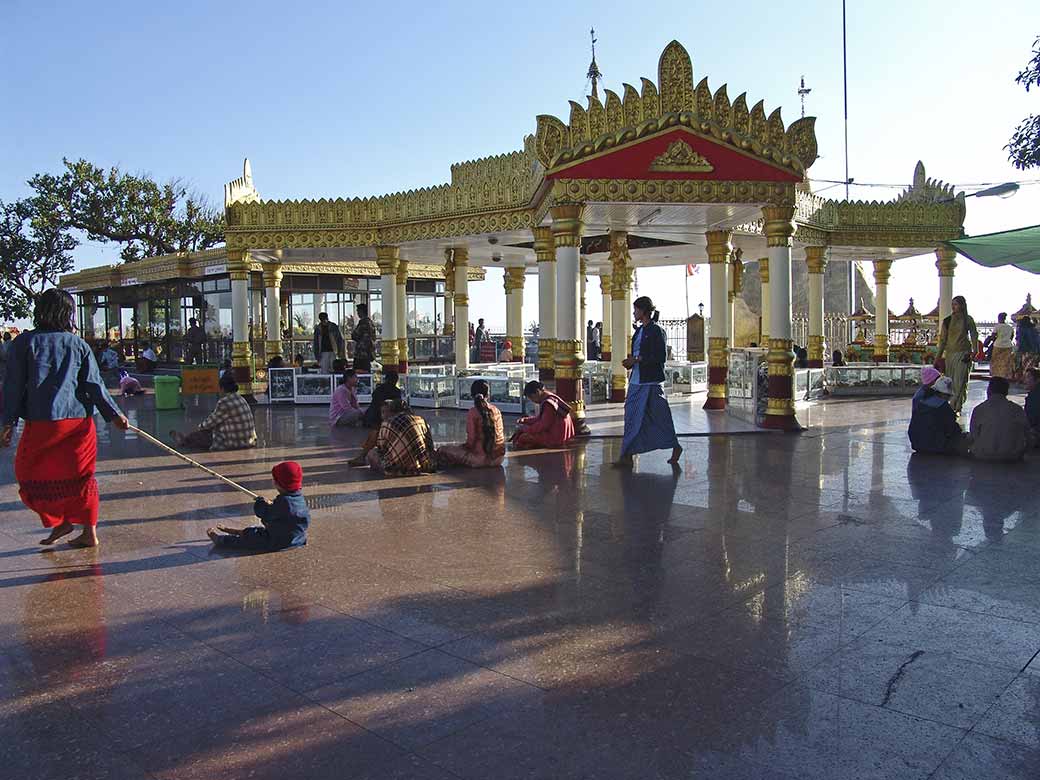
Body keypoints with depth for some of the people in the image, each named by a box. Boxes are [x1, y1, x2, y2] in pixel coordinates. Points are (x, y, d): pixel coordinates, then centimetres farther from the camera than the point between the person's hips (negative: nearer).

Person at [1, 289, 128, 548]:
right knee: (80, 476, 12)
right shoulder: (78, 344, 4)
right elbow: (94, 384, 1)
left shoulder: (23, 343, 0)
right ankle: (89, 532, 14)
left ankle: (60, 522, 11)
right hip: (79, 421, 3)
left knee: (31, 475, 15)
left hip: (42, 422, -3)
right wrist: (114, 414, 4)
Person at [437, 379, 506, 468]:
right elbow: (501, 433, 11)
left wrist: (464, 446, 8)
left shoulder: (472, 413, -13)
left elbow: (471, 440, -14)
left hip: (481, 459, -6)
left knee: (442, 451, 4)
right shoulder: (496, 410, 3)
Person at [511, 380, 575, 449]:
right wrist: (525, 420, 9)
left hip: (556, 438, -11)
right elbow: (539, 418, 20)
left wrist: (525, 428, -10)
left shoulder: (548, 404, -21)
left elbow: (542, 427, -21)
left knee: (522, 438, -13)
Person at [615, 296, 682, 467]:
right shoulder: (639, 331, 15)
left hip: (651, 382, -8)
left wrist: (637, 359, -18)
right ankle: (627, 455, 7)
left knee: (660, 417, 0)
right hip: (636, 381, 9)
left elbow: (660, 358, -16)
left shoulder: (656, 330, -11)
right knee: (632, 417, 5)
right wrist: (630, 362, 3)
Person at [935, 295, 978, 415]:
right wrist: (938, 357, 5)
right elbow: (943, 339, 8)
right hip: (950, 353, 3)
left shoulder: (968, 320, 1)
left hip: (963, 353, -3)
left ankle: (956, 407, -6)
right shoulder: (947, 321, 6)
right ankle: (956, 407, 12)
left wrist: (974, 351, -6)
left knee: (960, 381, -8)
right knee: (950, 381, 3)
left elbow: (974, 335, 5)